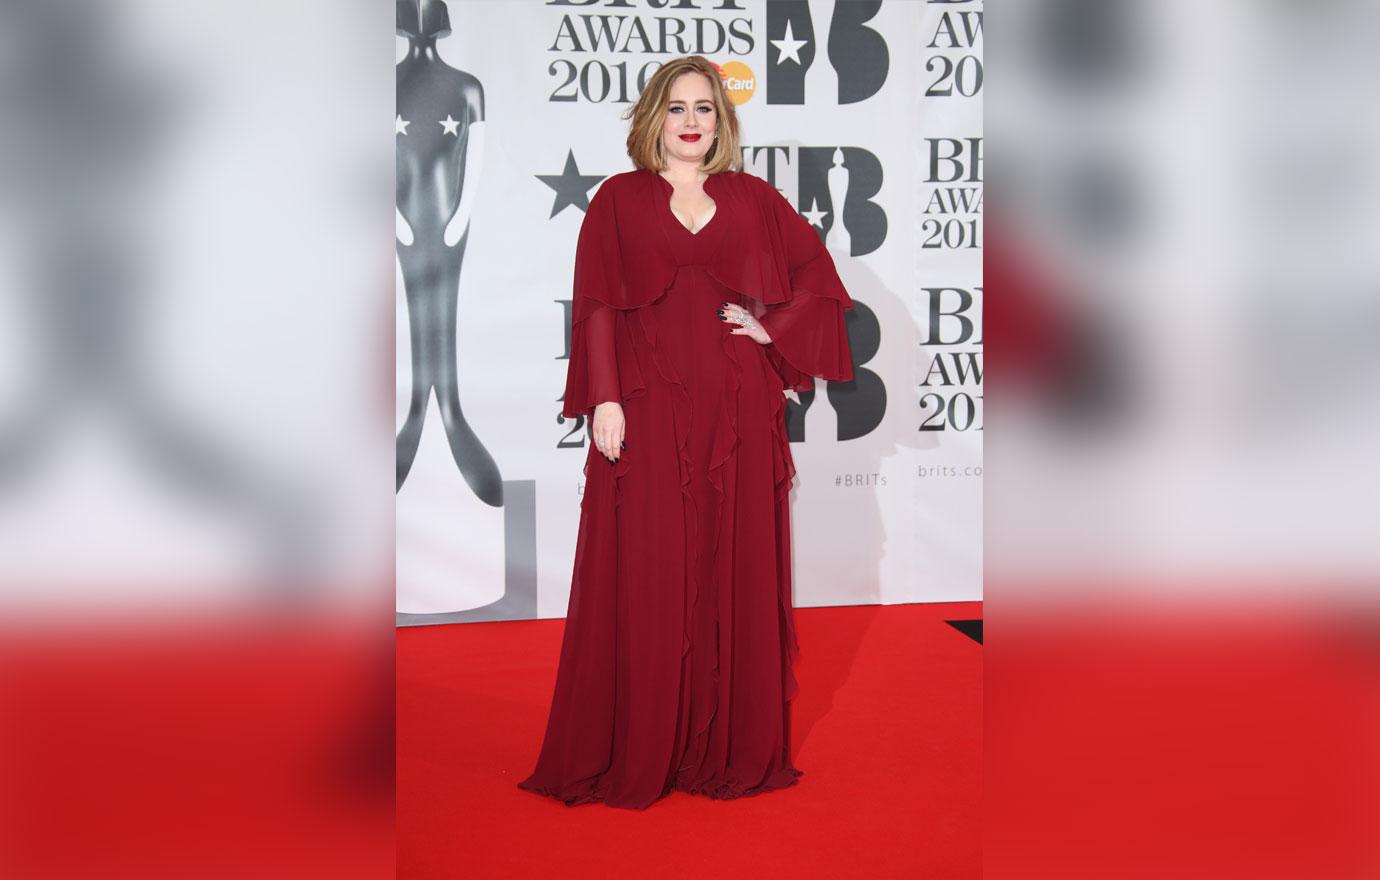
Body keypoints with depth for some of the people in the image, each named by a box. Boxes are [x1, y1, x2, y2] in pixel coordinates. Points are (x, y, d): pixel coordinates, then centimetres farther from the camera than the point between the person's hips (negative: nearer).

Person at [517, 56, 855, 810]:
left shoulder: (753, 199, 11)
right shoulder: (619, 199, 6)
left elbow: (817, 274, 15)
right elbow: (596, 307, -1)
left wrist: (773, 331, 2)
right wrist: (604, 398, -10)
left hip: (737, 412, 2)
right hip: (649, 412, -2)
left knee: (736, 577, 4)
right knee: (644, 582, -1)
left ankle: (732, 749, 13)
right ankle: (636, 757, 6)